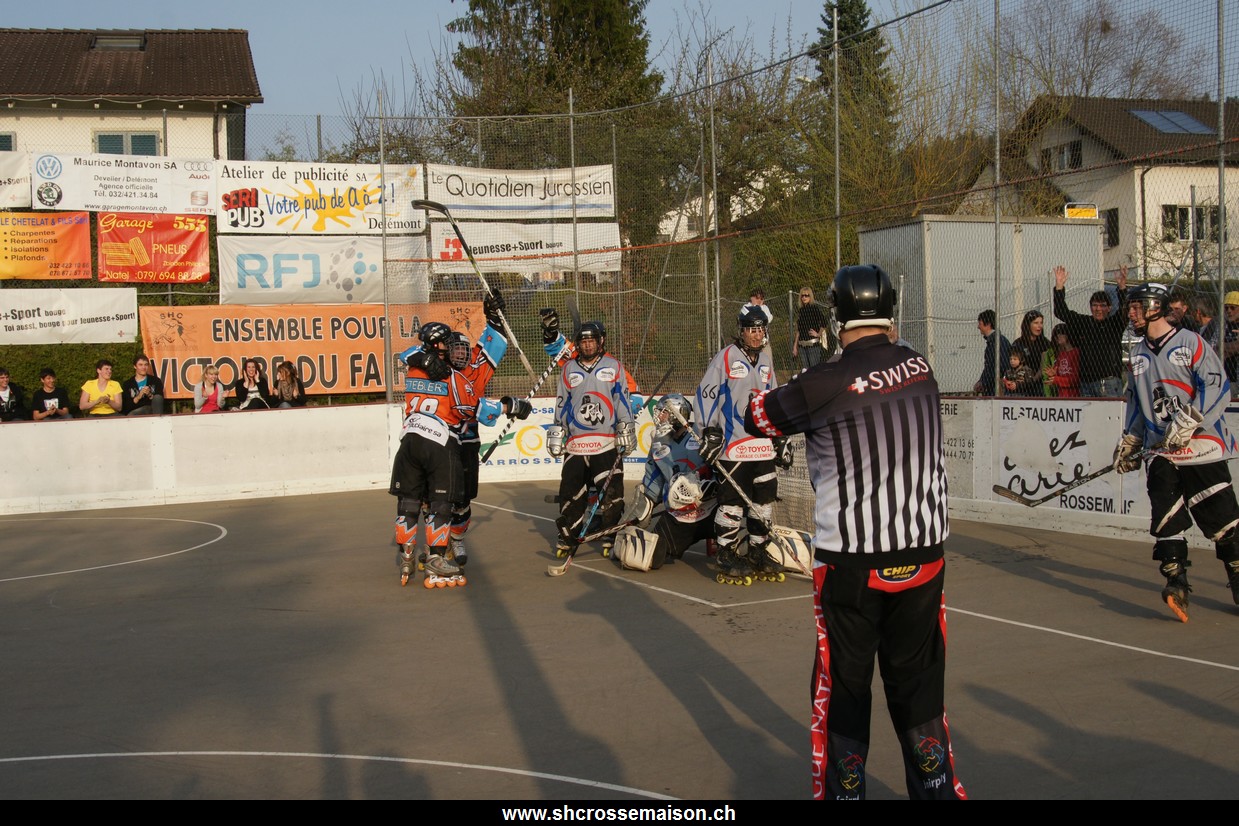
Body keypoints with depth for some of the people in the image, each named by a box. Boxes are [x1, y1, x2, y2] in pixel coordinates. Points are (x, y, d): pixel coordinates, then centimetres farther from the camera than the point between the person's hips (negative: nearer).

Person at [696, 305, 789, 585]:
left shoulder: (765, 361, 15)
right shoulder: (725, 357, -5)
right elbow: (705, 395, -7)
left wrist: (782, 439, 20)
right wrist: (709, 433, -12)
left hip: (763, 446, 7)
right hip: (732, 446, -6)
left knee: (764, 500, 8)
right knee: (732, 502, -4)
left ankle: (757, 553, 20)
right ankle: (727, 557, 4)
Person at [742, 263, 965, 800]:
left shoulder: (823, 386, -16)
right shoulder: (921, 368, 0)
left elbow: (758, 419, 0)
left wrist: (758, 396, 23)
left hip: (851, 562, -4)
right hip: (924, 555, 5)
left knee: (844, 684, 9)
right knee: (917, 677, 16)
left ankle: (842, 789, 18)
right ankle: (936, 785, 26)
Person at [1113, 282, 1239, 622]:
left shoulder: (1190, 343, -6)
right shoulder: (1138, 353, 16)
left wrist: (1188, 421, -21)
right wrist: (1129, 443, 19)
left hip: (1201, 446, -5)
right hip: (1159, 451, 5)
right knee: (1166, 517, -8)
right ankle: (1176, 583, -8)